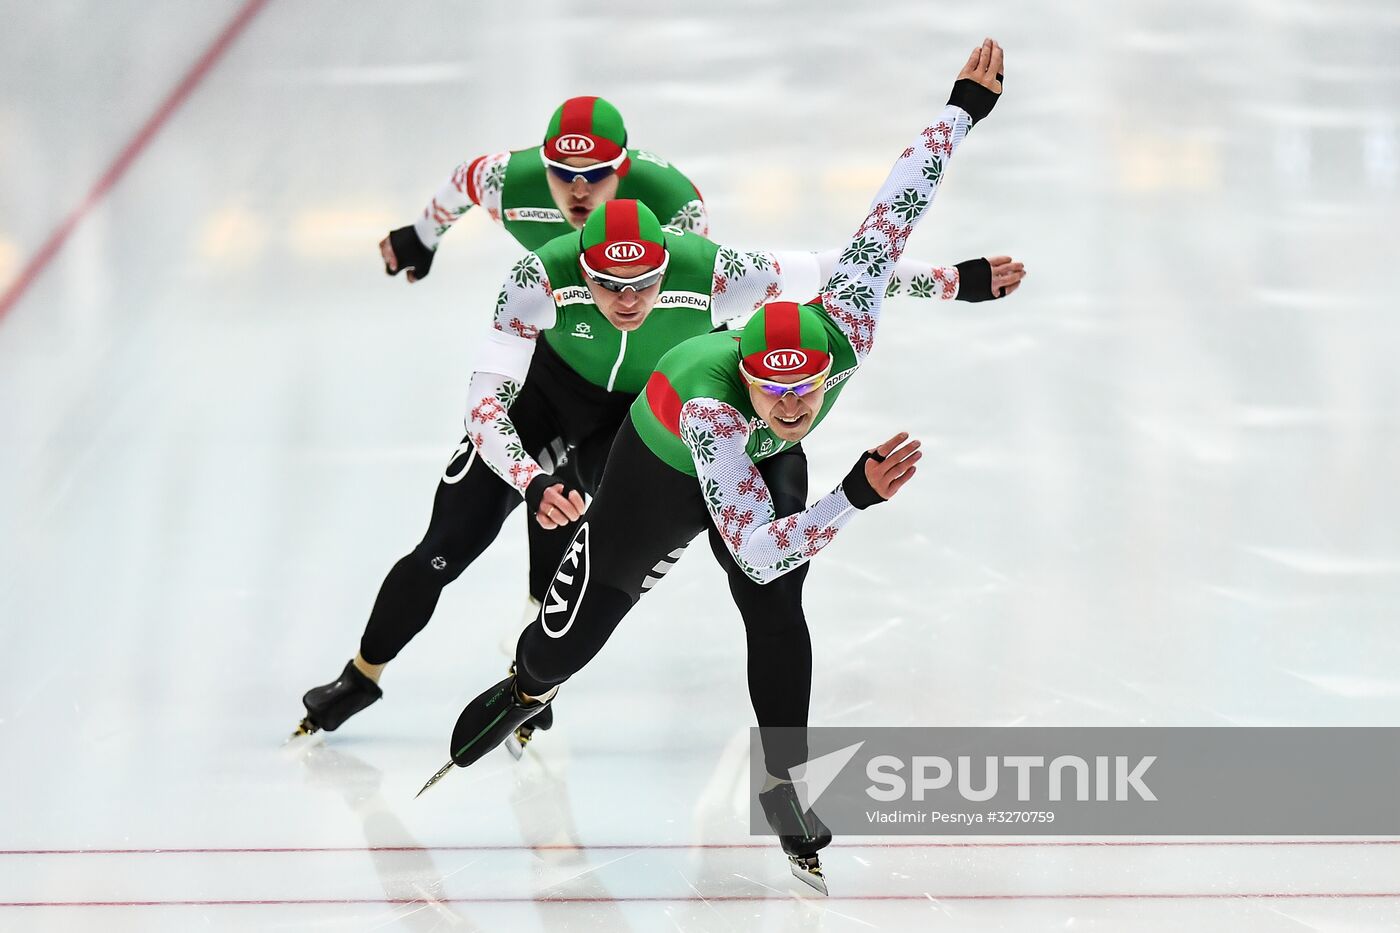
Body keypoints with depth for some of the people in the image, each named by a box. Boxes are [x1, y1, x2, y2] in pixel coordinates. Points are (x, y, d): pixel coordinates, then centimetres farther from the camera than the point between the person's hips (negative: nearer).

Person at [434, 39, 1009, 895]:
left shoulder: (847, 326, -40)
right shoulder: (708, 404, -50)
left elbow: (897, 207, -30)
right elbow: (756, 550, -50)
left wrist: (966, 108, -22)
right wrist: (855, 497, -60)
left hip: (763, 463, 3)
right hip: (667, 463, -3)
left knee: (778, 617, -5)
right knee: (591, 606, 13)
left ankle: (783, 784, 11)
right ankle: (526, 690, 46)